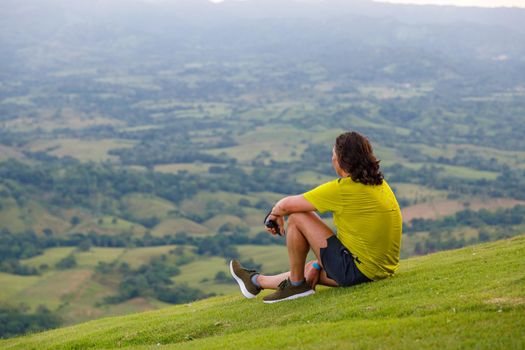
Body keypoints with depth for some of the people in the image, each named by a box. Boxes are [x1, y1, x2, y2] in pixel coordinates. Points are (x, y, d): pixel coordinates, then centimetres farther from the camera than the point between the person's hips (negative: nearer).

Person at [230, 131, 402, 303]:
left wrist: (275, 214, 13)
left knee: (297, 217, -2)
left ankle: (296, 284, 12)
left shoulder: (342, 189, -17)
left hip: (359, 270, -9)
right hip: (384, 269, 9)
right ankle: (257, 281, 49)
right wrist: (318, 265, 21)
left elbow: (286, 205, -12)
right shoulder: (380, 184, 8)